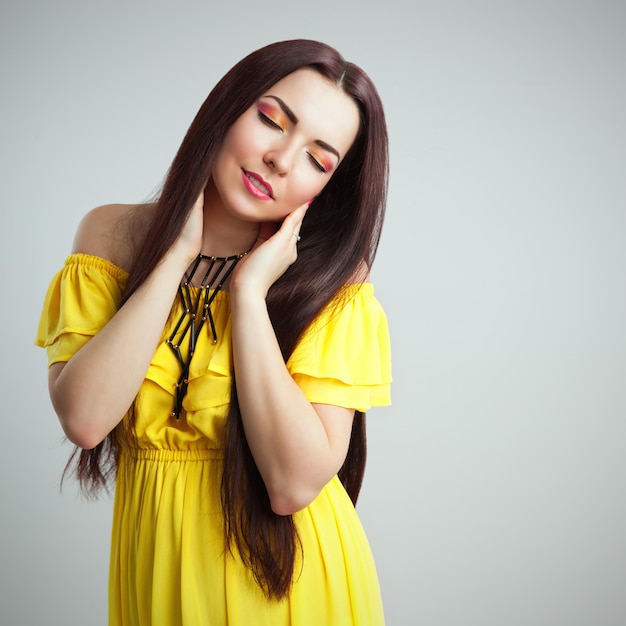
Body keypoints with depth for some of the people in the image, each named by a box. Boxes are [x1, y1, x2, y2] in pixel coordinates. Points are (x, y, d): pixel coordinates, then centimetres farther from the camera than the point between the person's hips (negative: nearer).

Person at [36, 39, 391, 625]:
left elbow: (294, 483, -23)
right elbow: (83, 419, -19)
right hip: (156, 563, 2)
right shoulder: (112, 234, -7)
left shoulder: (332, 278, -15)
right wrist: (178, 256, -20)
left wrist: (249, 292, -24)